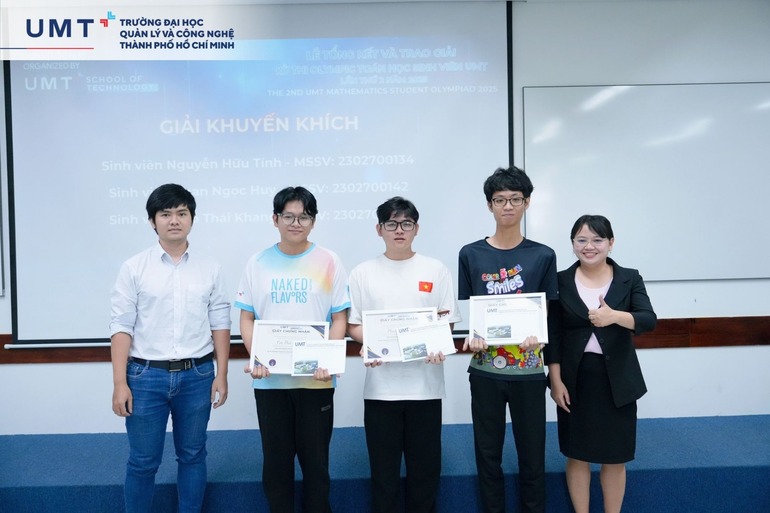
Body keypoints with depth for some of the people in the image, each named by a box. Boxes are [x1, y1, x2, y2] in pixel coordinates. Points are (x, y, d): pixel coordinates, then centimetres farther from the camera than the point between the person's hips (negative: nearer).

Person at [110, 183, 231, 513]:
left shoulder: (209, 269, 3)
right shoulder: (134, 268, -2)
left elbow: (220, 325, 5)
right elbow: (121, 327, -4)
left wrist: (221, 375, 1)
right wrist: (119, 383, -8)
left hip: (197, 376, 2)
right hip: (146, 375, -1)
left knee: (192, 455, 15)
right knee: (142, 461, 9)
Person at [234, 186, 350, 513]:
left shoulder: (328, 262, 0)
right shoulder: (258, 263, 5)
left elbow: (339, 319, 0)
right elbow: (247, 318, 6)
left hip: (315, 378, -1)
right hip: (270, 379, 1)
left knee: (315, 460, 9)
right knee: (276, 460, 11)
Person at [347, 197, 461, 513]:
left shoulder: (436, 270, 5)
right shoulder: (363, 273, 5)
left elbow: (447, 322, 6)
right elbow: (352, 325, 5)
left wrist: (439, 347, -14)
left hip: (425, 383, 0)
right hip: (381, 385, 0)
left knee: (425, 467, 9)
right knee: (383, 469, 7)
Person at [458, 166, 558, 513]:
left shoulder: (542, 256, 1)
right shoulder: (471, 255, 2)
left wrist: (535, 337, -16)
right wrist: (471, 337, -14)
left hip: (528, 369, 0)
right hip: (485, 369, 1)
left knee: (532, 454, 9)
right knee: (488, 454, 11)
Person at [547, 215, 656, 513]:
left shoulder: (629, 278, 1)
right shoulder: (561, 281, 0)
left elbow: (649, 320, -12)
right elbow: (554, 335, -1)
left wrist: (615, 316, -31)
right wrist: (556, 380, -7)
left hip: (617, 380, 0)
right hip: (575, 379, 0)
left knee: (614, 458, 10)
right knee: (577, 455, 10)